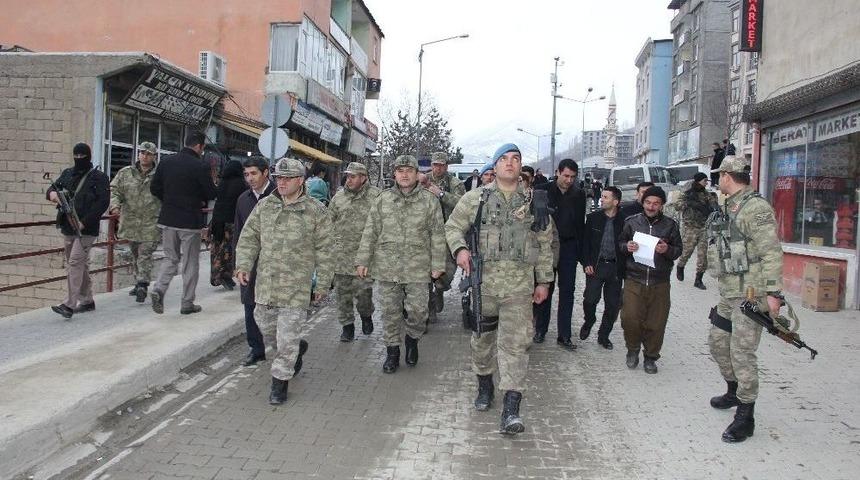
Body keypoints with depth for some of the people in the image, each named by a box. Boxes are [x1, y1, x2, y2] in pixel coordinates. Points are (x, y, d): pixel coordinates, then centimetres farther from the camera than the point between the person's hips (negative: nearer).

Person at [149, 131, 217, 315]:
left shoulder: (166, 162, 3)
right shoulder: (200, 166, -13)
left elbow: (154, 188, 7)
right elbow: (211, 194, -9)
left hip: (168, 219, 5)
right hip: (190, 221, -5)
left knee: (171, 258, 18)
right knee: (190, 263, 8)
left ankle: (158, 289, -4)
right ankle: (187, 303, 14)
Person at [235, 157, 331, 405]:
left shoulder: (316, 211, -4)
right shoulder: (264, 205, 6)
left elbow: (323, 250, -2)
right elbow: (249, 237, 10)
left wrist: (323, 283, -2)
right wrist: (243, 265, -4)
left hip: (296, 285, -4)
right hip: (265, 282, 5)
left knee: (287, 336, -2)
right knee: (267, 328, 16)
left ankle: (280, 383, 13)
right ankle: (297, 348, 43)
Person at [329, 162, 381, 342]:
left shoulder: (376, 196, -2)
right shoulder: (338, 197, 10)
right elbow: (329, 223, 16)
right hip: (341, 254, 4)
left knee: (363, 290, -3)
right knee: (343, 291, 7)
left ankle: (366, 316, 27)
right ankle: (347, 325, 22)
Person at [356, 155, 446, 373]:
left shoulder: (429, 200, 2)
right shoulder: (383, 199, 6)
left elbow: (437, 235, 3)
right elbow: (370, 232, 7)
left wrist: (438, 265, -1)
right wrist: (363, 260, 4)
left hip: (418, 267, -1)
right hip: (386, 266, 2)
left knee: (418, 310, -1)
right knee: (390, 312, 8)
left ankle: (412, 339, 28)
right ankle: (392, 351, 22)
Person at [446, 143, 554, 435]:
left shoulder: (534, 203, 8)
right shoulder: (476, 198, 5)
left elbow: (544, 245, 12)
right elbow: (453, 226, 10)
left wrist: (543, 281, 9)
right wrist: (460, 248, -11)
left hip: (519, 284, 0)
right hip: (483, 279, 1)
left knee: (515, 343, -7)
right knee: (483, 337, 13)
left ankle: (511, 408, -6)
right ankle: (485, 384, 36)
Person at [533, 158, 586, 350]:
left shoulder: (579, 194, 4)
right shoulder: (543, 190, -5)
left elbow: (580, 224, 7)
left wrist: (580, 250, 3)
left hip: (569, 246, 2)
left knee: (567, 291, 4)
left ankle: (564, 336, 11)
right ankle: (540, 329, 21)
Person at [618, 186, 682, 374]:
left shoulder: (670, 225, 4)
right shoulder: (631, 222, 4)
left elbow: (678, 250, 7)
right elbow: (620, 243, 11)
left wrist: (667, 250, -15)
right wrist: (627, 247, -11)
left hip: (660, 283, 0)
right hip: (634, 280, 0)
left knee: (656, 323, 3)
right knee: (630, 318, -9)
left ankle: (651, 357, 24)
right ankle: (633, 350, 18)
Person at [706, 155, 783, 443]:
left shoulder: (756, 208, -15)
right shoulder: (729, 207, 14)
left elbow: (772, 254, -19)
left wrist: (773, 292, -23)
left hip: (751, 294, -10)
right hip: (729, 294, 10)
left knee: (742, 352, -7)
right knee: (718, 343, 19)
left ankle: (745, 417, 2)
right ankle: (734, 391, 39)